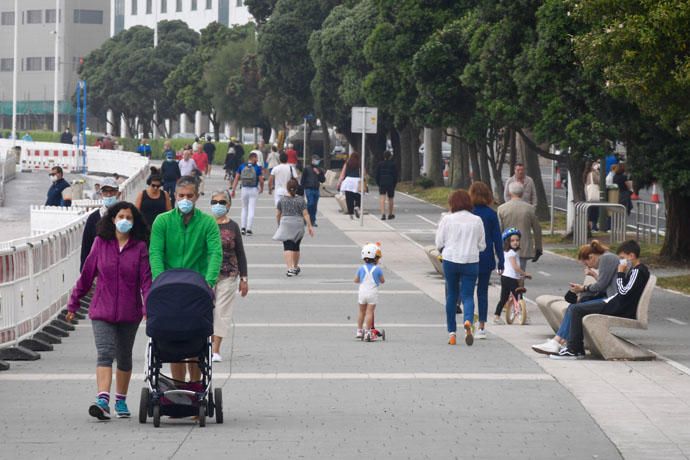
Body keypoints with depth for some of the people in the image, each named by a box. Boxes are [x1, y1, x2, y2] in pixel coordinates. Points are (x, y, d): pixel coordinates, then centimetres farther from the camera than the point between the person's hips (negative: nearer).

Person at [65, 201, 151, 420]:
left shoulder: (140, 247, -1)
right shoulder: (101, 243, 2)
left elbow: (146, 280, -6)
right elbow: (87, 275, 8)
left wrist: (148, 308, -20)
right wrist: (73, 303, 11)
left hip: (129, 312, 1)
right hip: (102, 311, -1)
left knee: (124, 358, 13)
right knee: (105, 353, -15)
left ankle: (121, 400, 28)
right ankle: (102, 401, -27)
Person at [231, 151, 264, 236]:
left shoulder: (242, 167, 3)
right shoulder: (257, 168, -6)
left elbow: (236, 179, 1)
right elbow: (261, 181, -5)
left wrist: (233, 190, 5)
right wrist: (261, 189, 13)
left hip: (244, 189, 3)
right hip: (254, 189, -3)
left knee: (244, 209, 17)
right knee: (251, 210, 2)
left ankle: (243, 228, 9)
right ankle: (249, 229, -1)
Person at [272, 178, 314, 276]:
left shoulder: (282, 200, 0)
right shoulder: (300, 200, -2)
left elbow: (278, 215, 6)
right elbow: (305, 214, -6)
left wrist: (279, 225, 23)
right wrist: (309, 226, -1)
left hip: (286, 225, -1)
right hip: (298, 225, 1)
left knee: (287, 247, -6)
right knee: (296, 247, 17)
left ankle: (290, 268, -22)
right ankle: (296, 267, 33)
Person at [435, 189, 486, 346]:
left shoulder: (447, 219, -6)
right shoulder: (477, 221, -1)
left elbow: (439, 243, -2)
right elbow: (482, 245, 5)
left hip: (450, 261, 0)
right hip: (471, 262, 0)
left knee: (451, 295, 13)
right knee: (468, 295, 2)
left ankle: (452, 333, 15)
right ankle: (468, 321, -28)